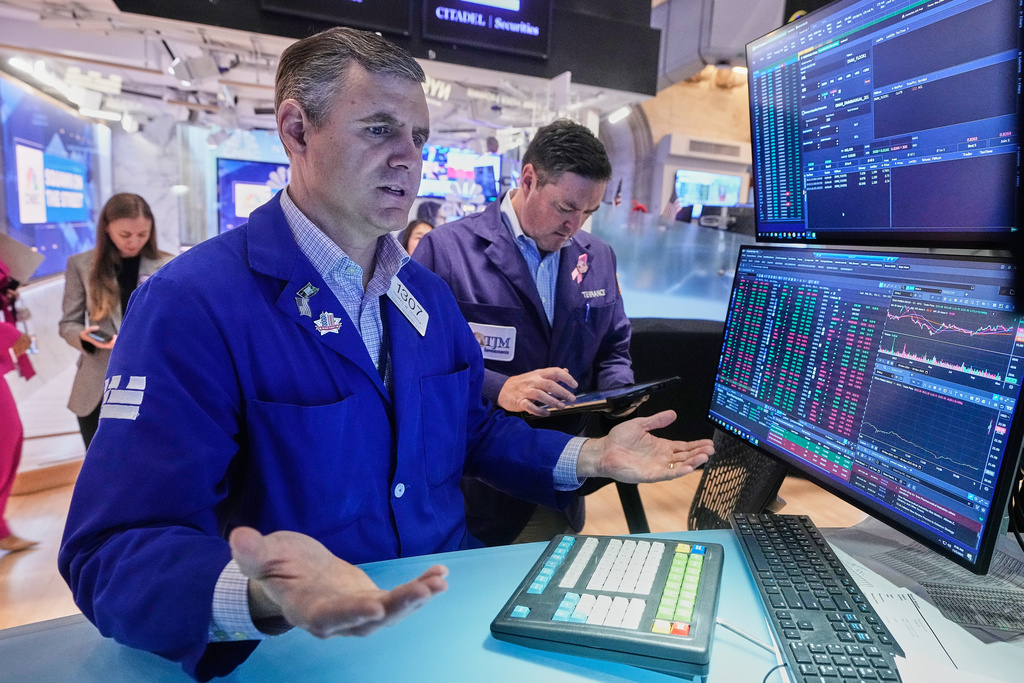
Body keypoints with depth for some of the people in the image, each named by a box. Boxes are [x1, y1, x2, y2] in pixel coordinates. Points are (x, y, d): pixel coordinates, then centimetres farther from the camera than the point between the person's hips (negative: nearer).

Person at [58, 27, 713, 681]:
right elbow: (114, 552, -21)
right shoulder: (189, 302, -17)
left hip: (454, 601, 4)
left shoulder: (429, 293, 6)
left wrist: (589, 457, -2)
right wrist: (263, 598, -40)